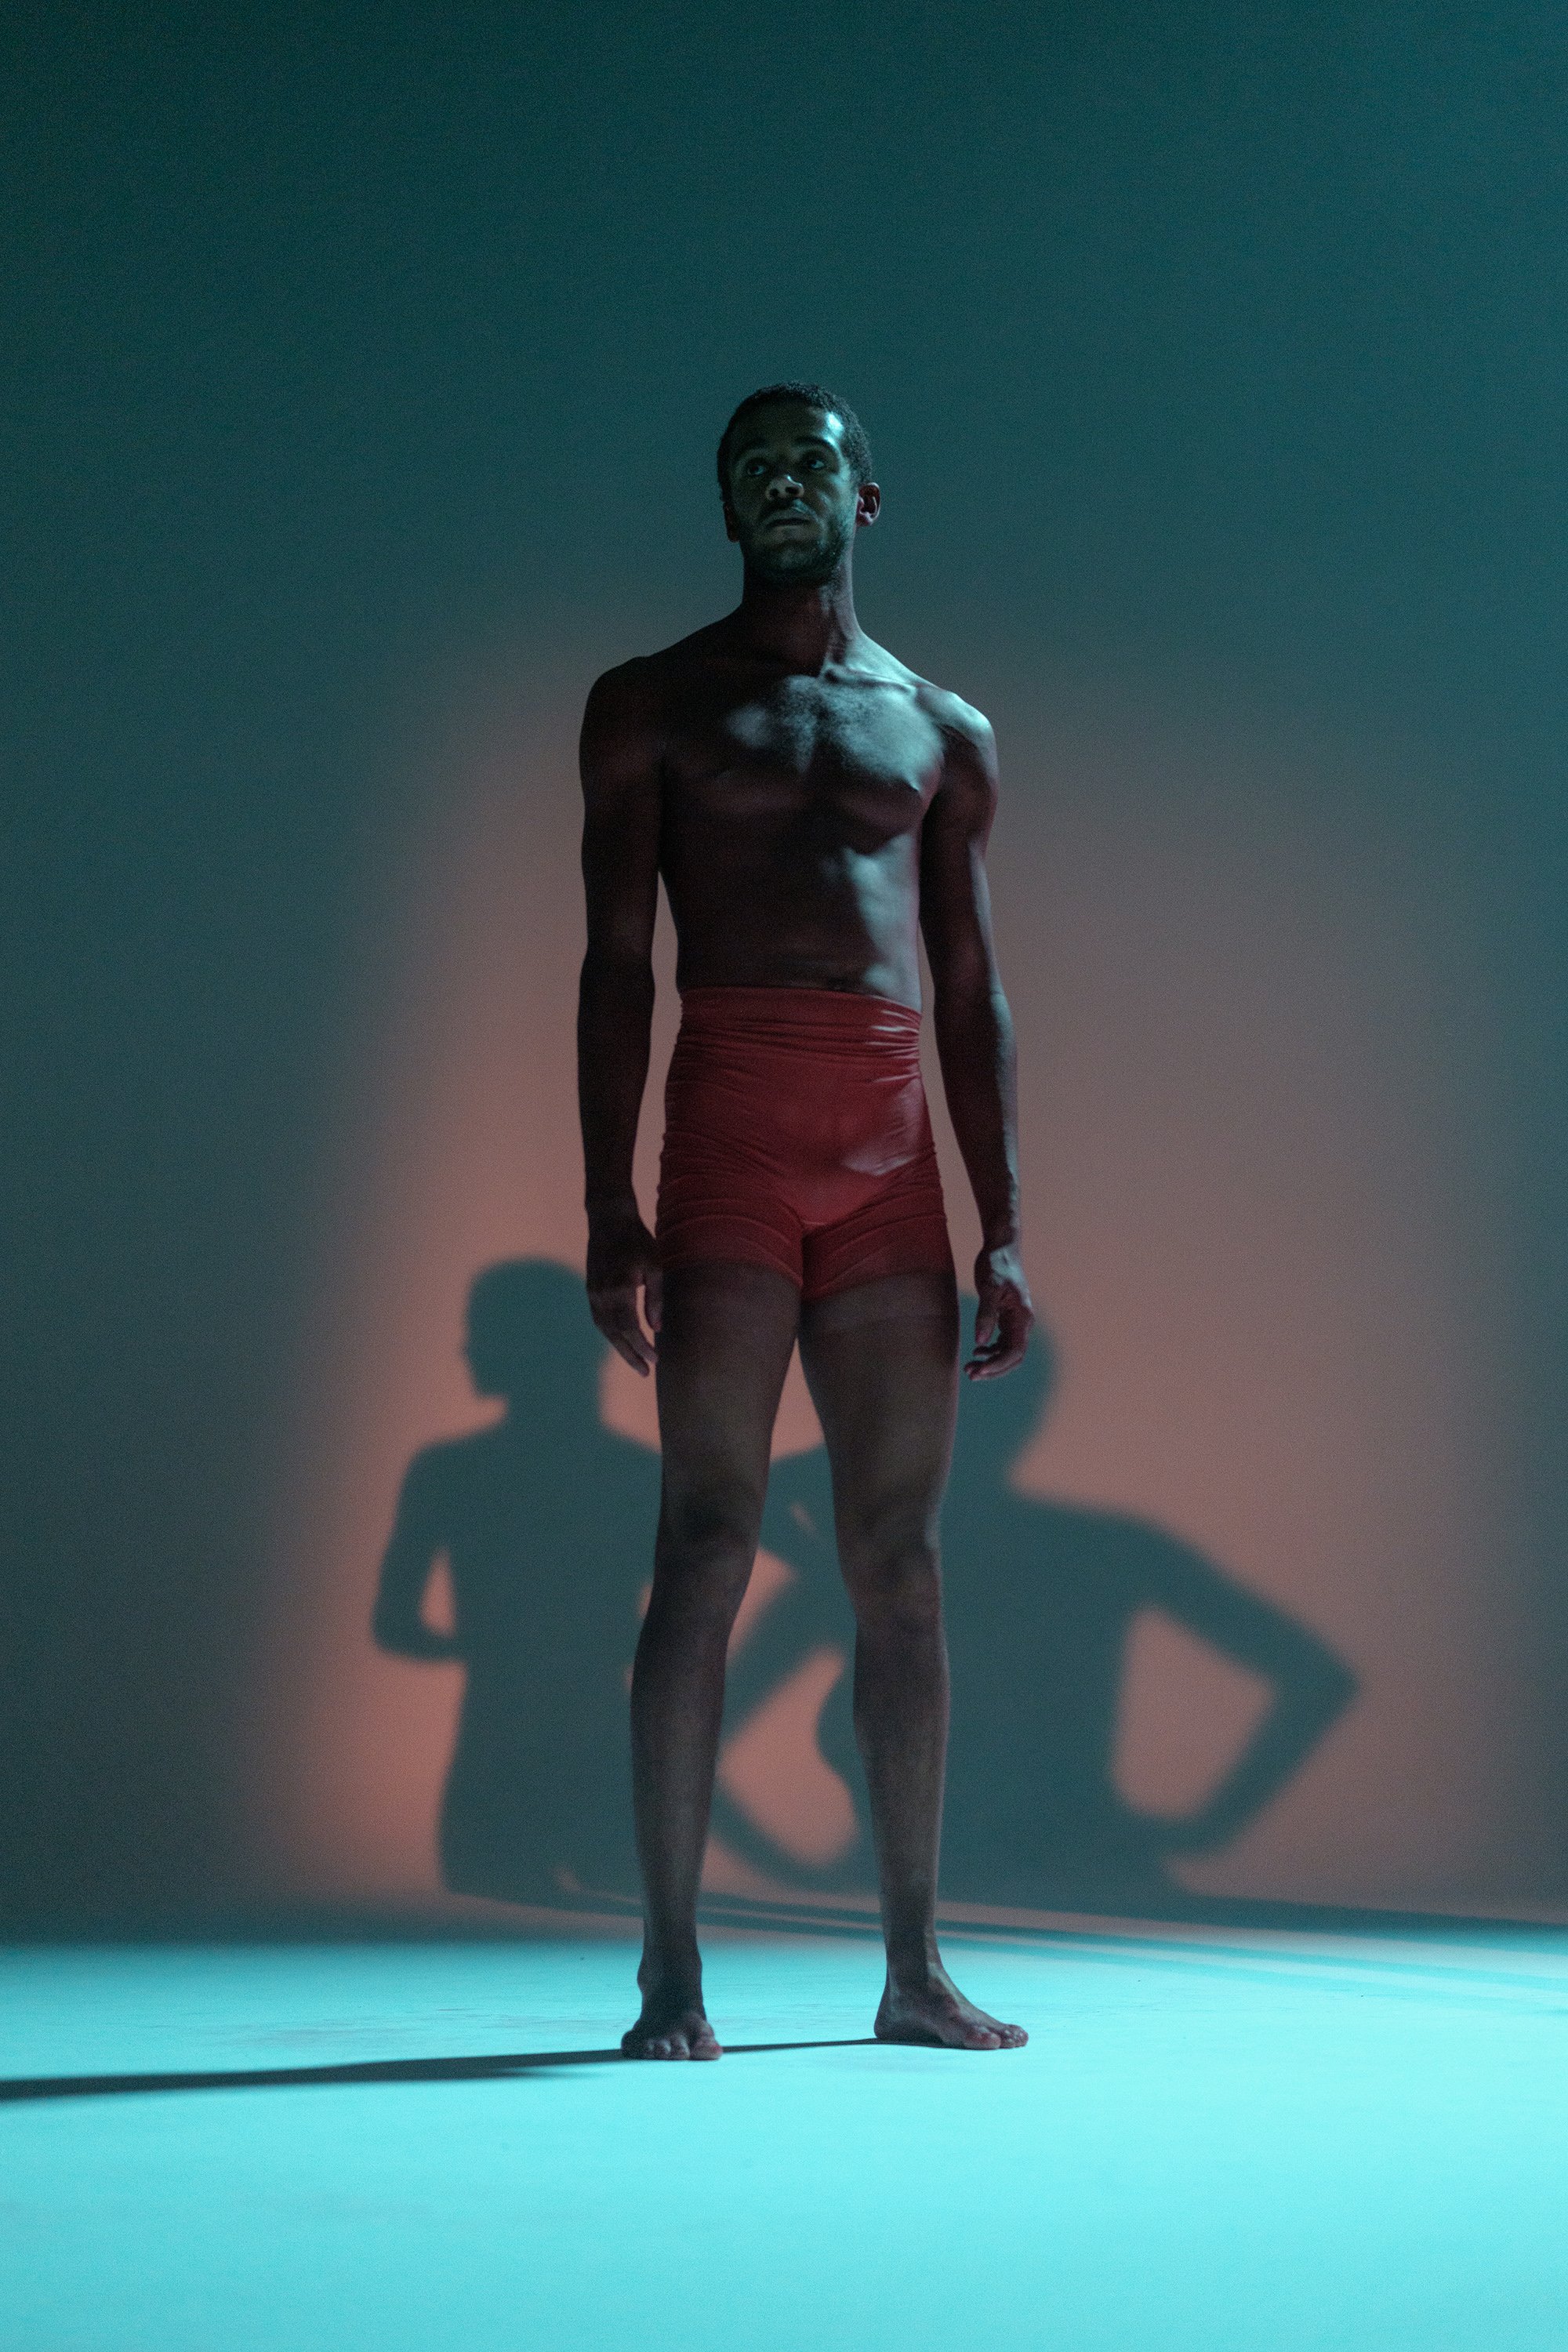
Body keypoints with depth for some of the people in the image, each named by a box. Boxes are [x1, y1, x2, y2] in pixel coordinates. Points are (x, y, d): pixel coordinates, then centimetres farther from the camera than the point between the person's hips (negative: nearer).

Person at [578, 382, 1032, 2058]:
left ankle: (915, 1967, 5)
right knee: (706, 1547, -8)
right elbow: (617, 964, 3)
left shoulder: (943, 733, 20)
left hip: (896, 1157, 3)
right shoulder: (653, 706, 12)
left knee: (900, 1559, 1)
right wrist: (611, 1211, -8)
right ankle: (671, 1969, -5)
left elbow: (973, 994, 16)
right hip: (734, 1119, -3)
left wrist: (1006, 1229, 6)